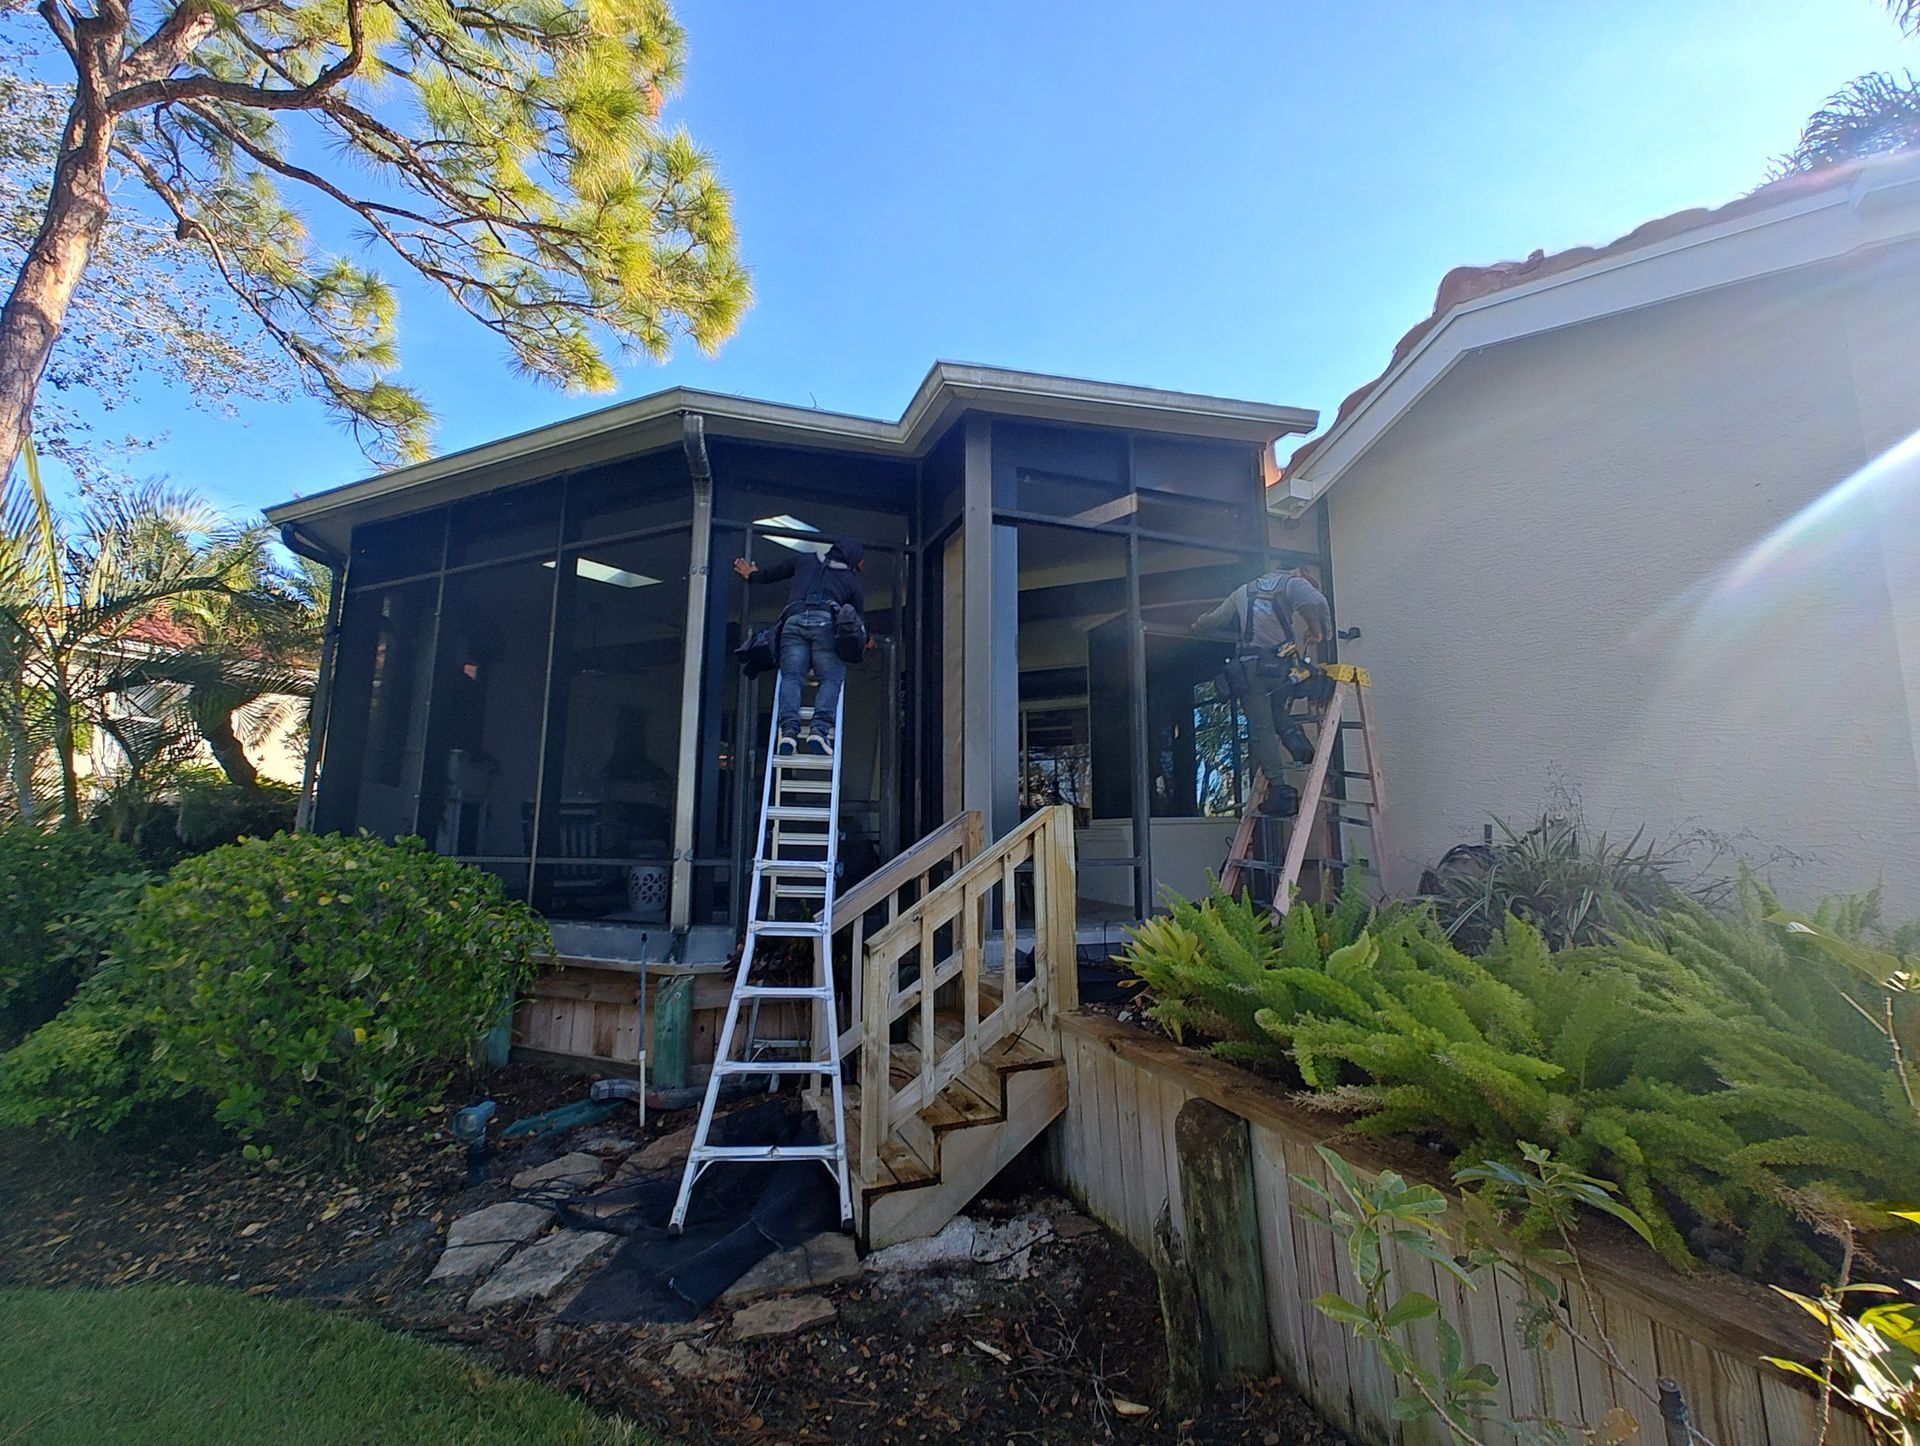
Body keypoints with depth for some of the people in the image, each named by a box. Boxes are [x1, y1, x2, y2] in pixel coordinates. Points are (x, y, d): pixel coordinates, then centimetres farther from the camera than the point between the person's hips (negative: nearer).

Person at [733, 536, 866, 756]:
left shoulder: (804, 559, 31)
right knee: (832, 679, 0)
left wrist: (753, 575, 61)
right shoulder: (854, 582, 26)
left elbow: (770, 572, 41)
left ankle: (789, 731, -22)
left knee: (791, 678, -2)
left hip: (794, 621, 2)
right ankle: (819, 730, -22)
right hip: (826, 622, -2)